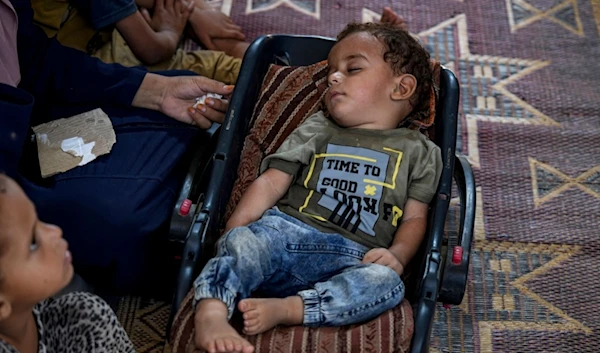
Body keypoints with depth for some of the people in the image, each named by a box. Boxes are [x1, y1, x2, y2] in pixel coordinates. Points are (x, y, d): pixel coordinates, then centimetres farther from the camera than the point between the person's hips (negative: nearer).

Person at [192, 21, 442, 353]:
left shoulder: (418, 151, 20)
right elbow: (270, 183, 15)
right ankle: (211, 313, -48)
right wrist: (234, 230, -1)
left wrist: (397, 255, -7)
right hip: (287, 230, 1)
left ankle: (284, 308, -40)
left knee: (386, 281, -33)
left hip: (352, 259, -1)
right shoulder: (316, 130, 24)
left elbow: (415, 217, 15)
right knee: (244, 243, -31)